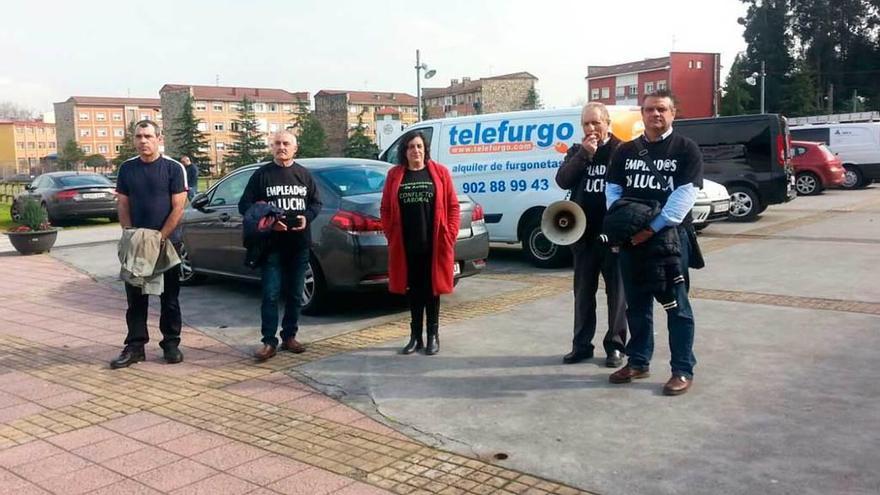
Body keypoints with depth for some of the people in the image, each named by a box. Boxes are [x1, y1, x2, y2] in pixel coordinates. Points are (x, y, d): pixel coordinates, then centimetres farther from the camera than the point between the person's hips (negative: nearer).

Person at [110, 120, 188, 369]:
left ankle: (171, 344, 15)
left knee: (169, 297, 6)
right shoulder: (127, 168, 7)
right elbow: (123, 206, 8)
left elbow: (178, 208, -8)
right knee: (135, 297, 6)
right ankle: (135, 346, 13)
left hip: (167, 242, -3)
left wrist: (159, 237, -14)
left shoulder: (174, 168, -4)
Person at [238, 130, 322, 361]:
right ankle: (269, 342, 2)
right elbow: (244, 205, 0)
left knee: (295, 294, 10)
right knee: (271, 294, -4)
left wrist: (307, 217, -7)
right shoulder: (262, 174, 2)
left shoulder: (304, 174, 10)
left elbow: (316, 203, 14)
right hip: (272, 244, -3)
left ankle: (289, 336, 22)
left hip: (299, 244, 3)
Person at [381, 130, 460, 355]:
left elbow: (453, 206, 2)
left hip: (434, 244, -2)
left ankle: (433, 336, 16)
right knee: (413, 289, 10)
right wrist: (391, 236, 0)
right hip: (406, 245, 2)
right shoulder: (394, 175, 6)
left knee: (432, 288, 6)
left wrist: (450, 235, -4)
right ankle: (415, 336, 19)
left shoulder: (440, 172, 1)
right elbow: (385, 209, 8)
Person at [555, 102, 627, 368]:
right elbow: (562, 181, -4)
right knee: (583, 291, 11)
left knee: (617, 292, 5)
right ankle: (582, 344, 21)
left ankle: (615, 345, 16)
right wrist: (584, 154, -14)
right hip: (584, 234, 4)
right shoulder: (577, 151, 10)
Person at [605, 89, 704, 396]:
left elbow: (685, 195, -10)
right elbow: (613, 191, 11)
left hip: (670, 236, -4)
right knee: (637, 305, 12)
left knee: (676, 305, 0)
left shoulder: (686, 149, 0)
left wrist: (654, 227, -19)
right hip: (631, 238, 4)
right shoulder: (625, 151, 13)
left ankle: (683, 370, 7)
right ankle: (638, 362, 24)